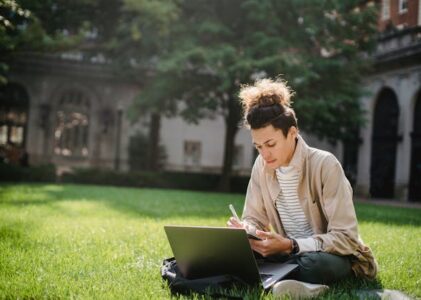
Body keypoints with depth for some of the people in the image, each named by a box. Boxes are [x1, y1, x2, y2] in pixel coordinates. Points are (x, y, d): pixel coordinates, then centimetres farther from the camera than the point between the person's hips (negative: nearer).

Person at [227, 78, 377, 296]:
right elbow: (255, 219, 5)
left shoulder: (324, 165, -20)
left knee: (314, 264, -39)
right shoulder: (262, 166, -3)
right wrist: (246, 230, -21)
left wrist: (290, 245, -34)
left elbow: (345, 238, -23)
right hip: (290, 253, 4)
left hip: (334, 256, -4)